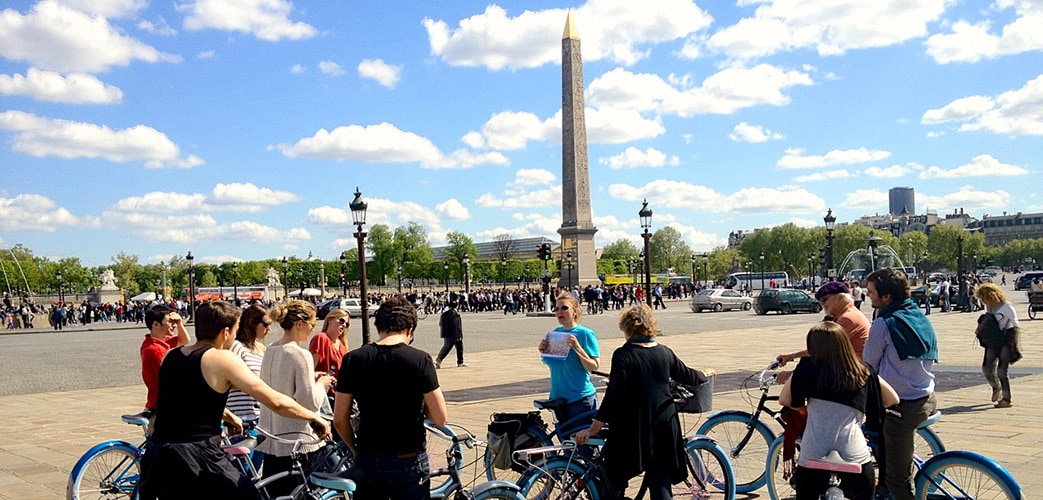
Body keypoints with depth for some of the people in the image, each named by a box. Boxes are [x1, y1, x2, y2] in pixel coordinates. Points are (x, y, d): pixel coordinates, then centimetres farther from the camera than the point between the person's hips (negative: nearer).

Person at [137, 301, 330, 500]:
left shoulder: (170, 356, 11)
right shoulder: (222, 359, -9)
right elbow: (276, 401, -9)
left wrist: (227, 416, 41)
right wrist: (313, 416, 5)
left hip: (159, 456, 7)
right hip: (199, 458, -7)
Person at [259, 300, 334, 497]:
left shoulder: (270, 351, 6)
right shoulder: (300, 355, -19)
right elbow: (310, 402, -20)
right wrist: (321, 384, -2)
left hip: (270, 441, 8)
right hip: (297, 443, -8)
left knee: (272, 493, 14)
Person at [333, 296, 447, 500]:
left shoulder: (353, 360, -4)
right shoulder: (420, 359, -11)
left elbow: (340, 420, 0)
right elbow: (440, 418, -10)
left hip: (367, 462, 2)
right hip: (408, 461, -2)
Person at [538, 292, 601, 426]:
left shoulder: (585, 334, -10)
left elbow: (594, 366, -15)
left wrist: (577, 347, -25)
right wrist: (543, 352, -2)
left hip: (581, 398, -6)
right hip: (558, 397, 6)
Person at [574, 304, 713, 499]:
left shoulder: (623, 355, -12)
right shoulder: (665, 352, 3)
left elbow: (613, 397, -17)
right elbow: (688, 376, 17)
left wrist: (592, 430, -13)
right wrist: (706, 374, 40)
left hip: (632, 431, -4)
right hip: (663, 430, 5)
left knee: (614, 483, 13)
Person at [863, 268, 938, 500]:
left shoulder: (883, 324, -15)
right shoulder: (923, 319, 9)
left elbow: (868, 366, -6)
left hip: (900, 406, -8)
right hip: (927, 400, 8)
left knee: (898, 478, 2)